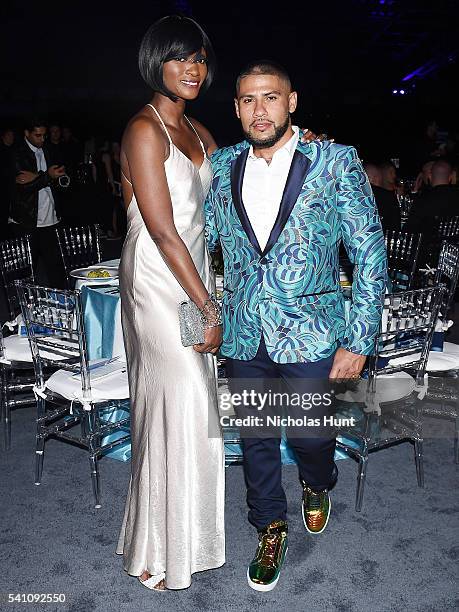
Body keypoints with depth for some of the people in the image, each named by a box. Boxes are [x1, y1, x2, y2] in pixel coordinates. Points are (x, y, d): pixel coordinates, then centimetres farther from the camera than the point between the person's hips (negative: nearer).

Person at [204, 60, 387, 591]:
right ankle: (271, 528, 42)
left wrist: (359, 341, -10)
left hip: (312, 334, -3)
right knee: (255, 438, 16)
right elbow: (204, 237, 13)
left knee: (311, 435, 12)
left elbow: (369, 252, -7)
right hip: (242, 335, 3)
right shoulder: (222, 166, 3)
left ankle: (317, 486, 50)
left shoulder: (336, 162, -7)